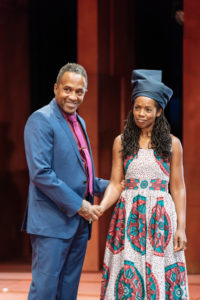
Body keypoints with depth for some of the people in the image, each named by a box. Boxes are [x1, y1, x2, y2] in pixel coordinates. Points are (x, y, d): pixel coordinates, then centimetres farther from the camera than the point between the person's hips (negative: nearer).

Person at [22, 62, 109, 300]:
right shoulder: (41, 120, -11)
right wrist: (77, 205, -18)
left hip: (79, 222, 9)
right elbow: (40, 173, -20)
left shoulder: (79, 122, 17)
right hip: (52, 222, -8)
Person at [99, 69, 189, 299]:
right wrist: (101, 207, -15)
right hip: (128, 218, 1)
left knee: (159, 278, -1)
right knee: (127, 279, 0)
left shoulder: (171, 144, 3)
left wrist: (181, 227, -3)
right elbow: (115, 184, 3)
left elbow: (178, 188, 4)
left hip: (161, 219, -1)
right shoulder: (122, 142, 6)